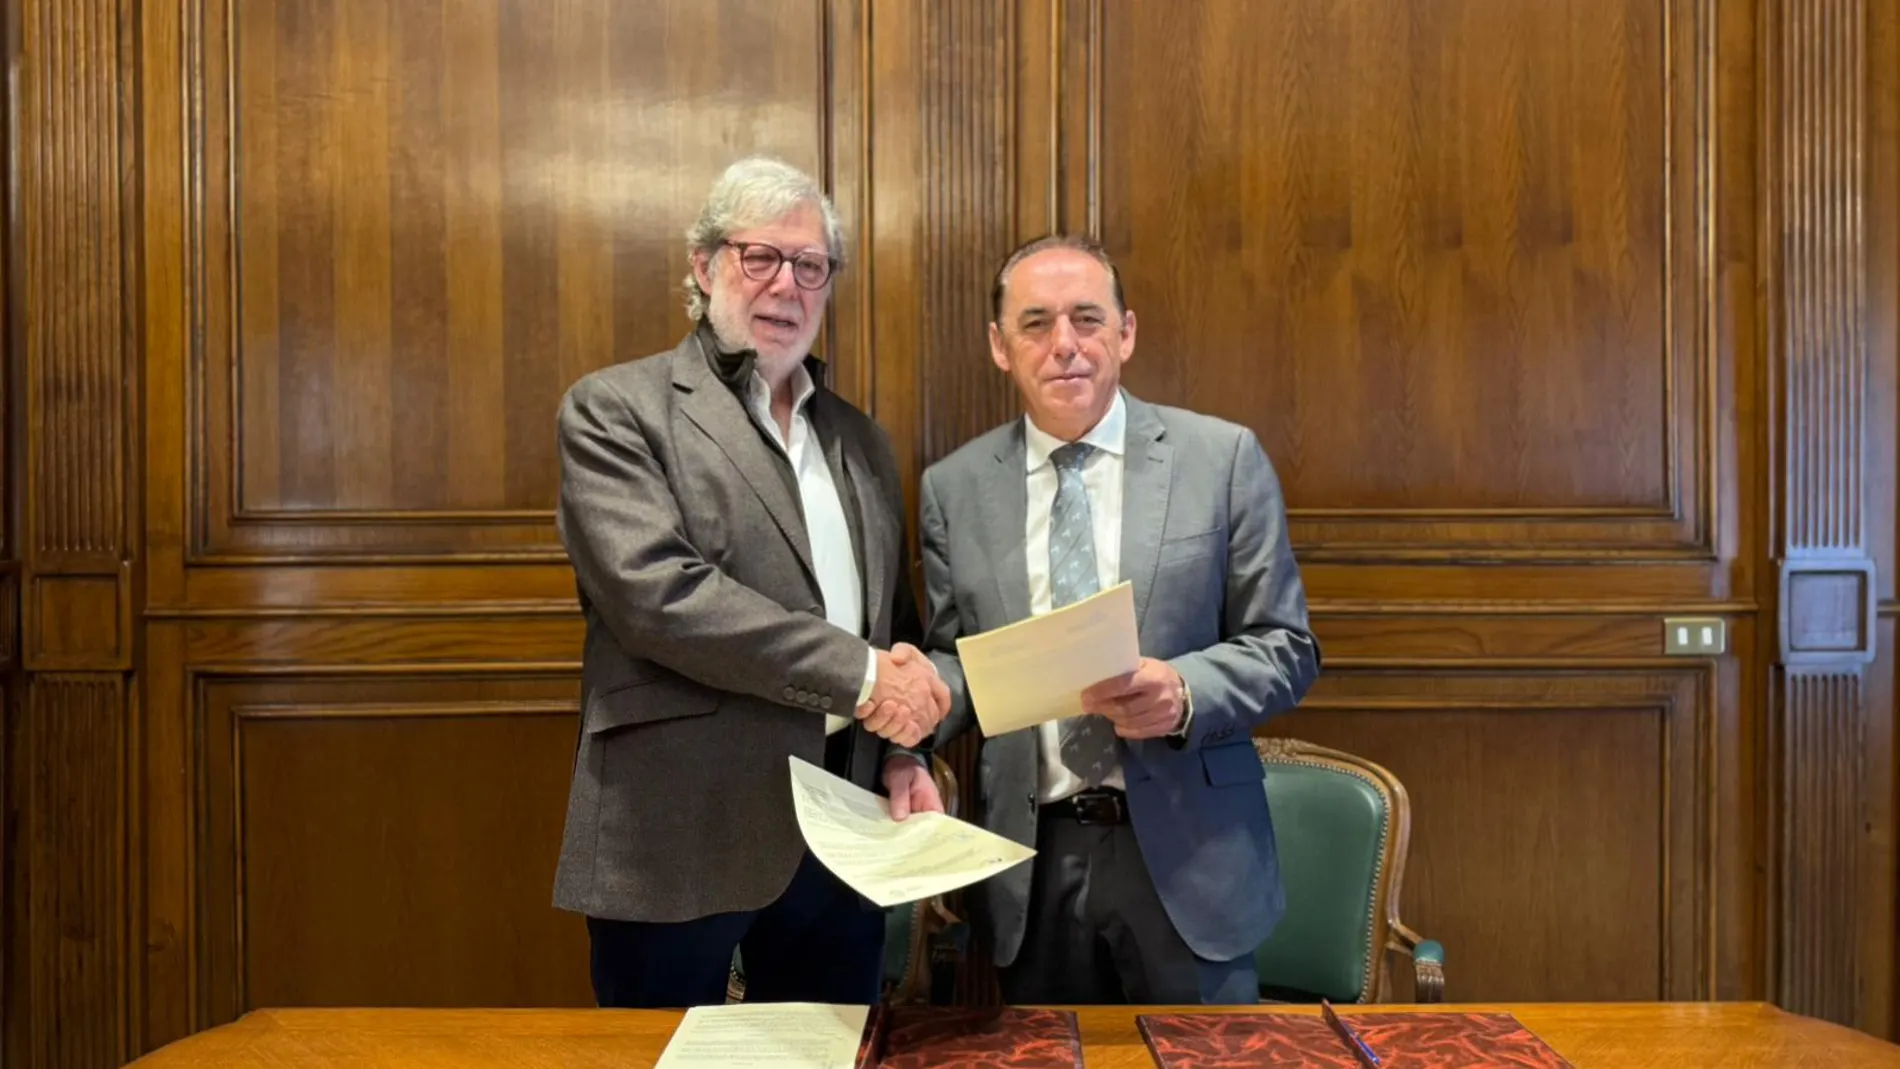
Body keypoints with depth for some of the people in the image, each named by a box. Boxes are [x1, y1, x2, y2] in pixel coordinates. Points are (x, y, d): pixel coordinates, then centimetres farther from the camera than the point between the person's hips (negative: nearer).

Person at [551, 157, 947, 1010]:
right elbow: (655, 591, -18)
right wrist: (859, 675, -16)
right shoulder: (616, 409, -4)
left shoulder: (859, 439, 15)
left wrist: (903, 752, 2)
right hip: (680, 831, -5)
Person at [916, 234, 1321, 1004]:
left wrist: (1185, 692, -20)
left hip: (1185, 855, -1)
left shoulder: (1223, 458, -2)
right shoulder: (954, 487, 3)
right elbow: (952, 657, 10)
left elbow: (1286, 649, -1)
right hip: (1030, 863, 2)